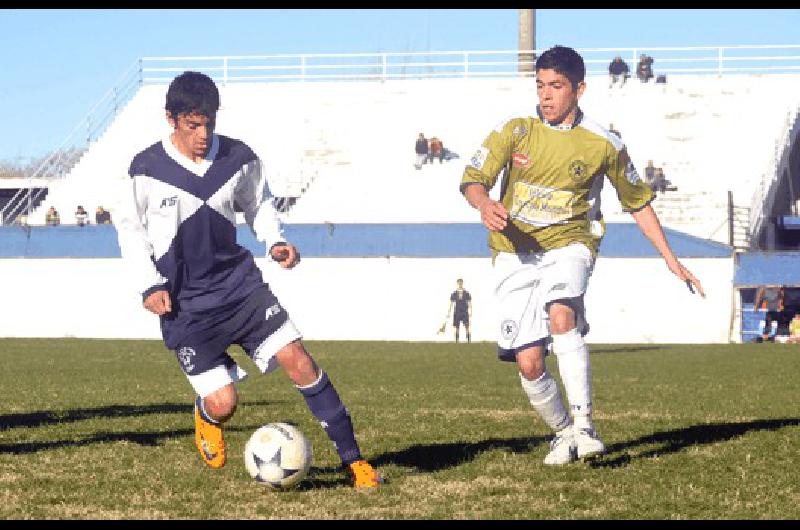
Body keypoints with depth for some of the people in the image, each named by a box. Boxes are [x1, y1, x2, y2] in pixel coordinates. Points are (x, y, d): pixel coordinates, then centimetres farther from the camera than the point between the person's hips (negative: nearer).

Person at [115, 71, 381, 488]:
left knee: (299, 363, -13)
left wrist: (275, 240, -2)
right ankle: (206, 414, 32)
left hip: (240, 285, 3)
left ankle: (353, 459, -5)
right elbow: (129, 227, 3)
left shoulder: (238, 158, -2)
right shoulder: (147, 171, -10)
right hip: (184, 305, -2)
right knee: (223, 404, -9)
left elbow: (258, 203, 16)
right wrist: (149, 286, -7)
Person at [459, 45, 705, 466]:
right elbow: (472, 179, -5)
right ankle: (563, 433, 20)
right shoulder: (514, 131, 1)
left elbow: (638, 202, 13)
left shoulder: (603, 145, 1)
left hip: (568, 245, -1)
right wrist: (485, 205, -29)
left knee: (561, 316, -34)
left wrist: (671, 260, 12)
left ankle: (583, 426, -31)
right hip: (514, 253, 2)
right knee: (528, 364, -6)